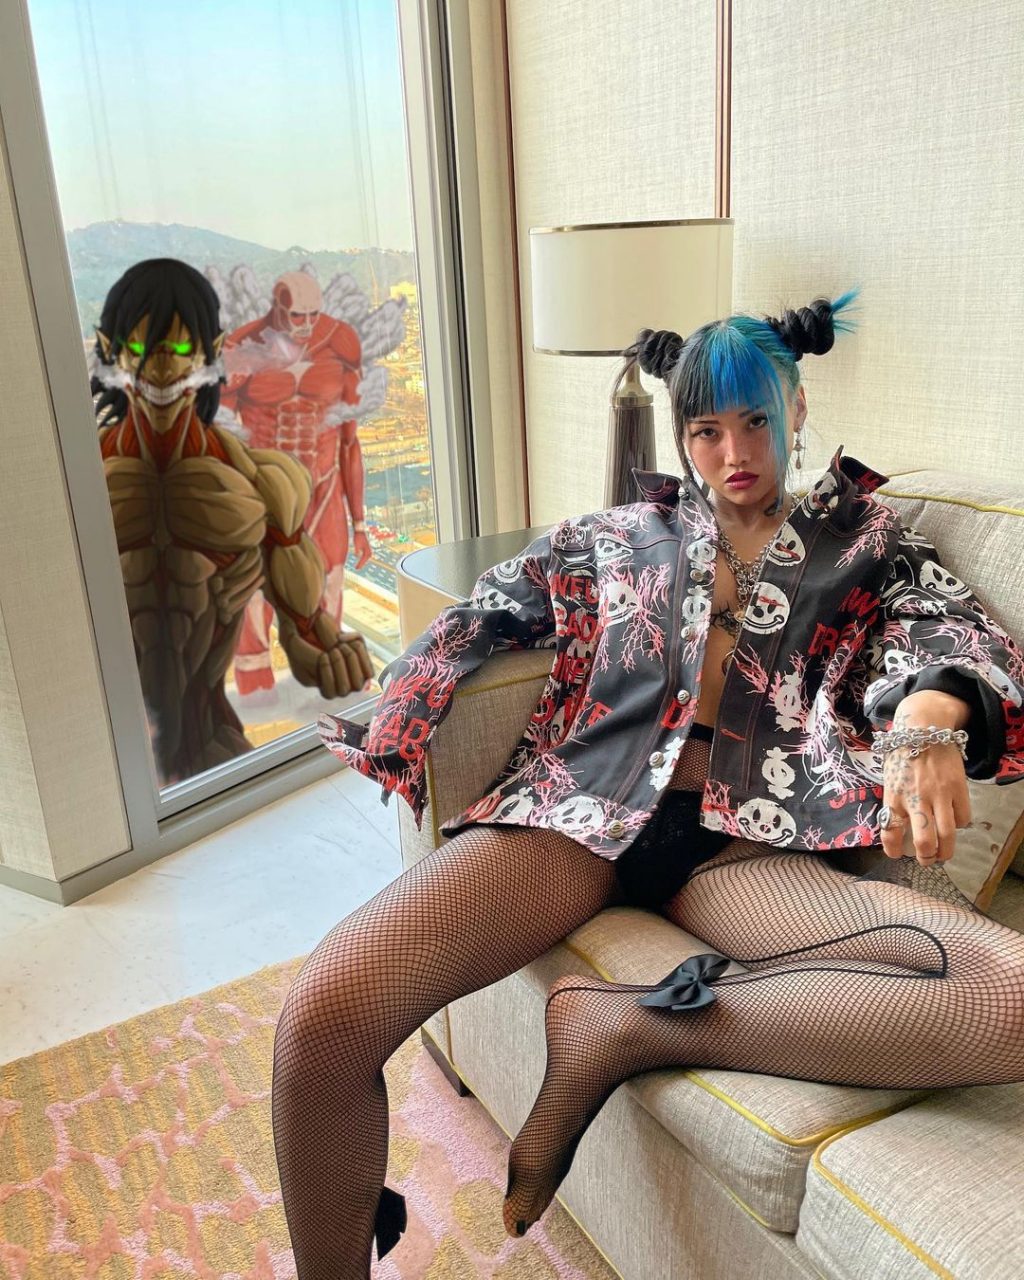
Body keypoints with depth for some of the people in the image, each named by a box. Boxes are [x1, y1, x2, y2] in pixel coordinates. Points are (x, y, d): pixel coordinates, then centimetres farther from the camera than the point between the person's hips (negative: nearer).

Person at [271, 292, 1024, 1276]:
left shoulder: (860, 538, 22)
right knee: (323, 1016, -24)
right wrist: (386, 735, 4)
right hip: (581, 812, 0)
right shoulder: (619, 535, 24)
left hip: (743, 841, 1)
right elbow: (477, 618, 20)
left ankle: (627, 1028, -18)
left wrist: (930, 717, -21)